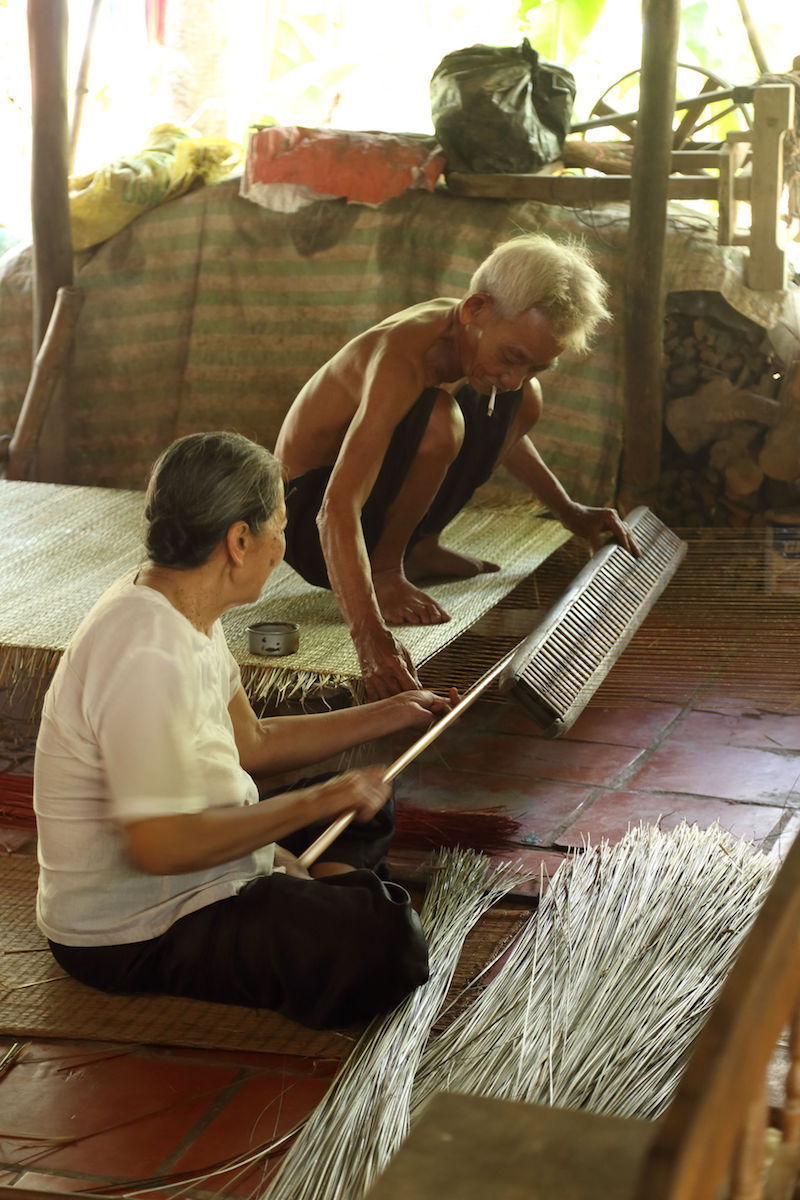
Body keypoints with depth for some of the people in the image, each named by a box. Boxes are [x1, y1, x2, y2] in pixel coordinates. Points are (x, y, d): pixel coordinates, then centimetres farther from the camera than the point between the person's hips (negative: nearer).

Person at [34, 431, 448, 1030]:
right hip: (132, 934, -11)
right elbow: (160, 845, -33)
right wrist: (317, 802, -25)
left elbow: (251, 743, 16)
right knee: (385, 947, -27)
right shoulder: (148, 658, -28)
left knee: (368, 805, 24)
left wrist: (391, 715, 17)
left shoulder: (188, 614, 4)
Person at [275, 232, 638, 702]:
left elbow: (506, 432, 20)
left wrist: (569, 511, 17)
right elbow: (336, 512, -44)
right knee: (438, 418, -34)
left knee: (523, 403, 2)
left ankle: (419, 549, 11)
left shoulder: (489, 337, -8)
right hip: (307, 520, -8)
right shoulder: (403, 360, -34)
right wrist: (371, 638, -56)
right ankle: (384, 571, -13)